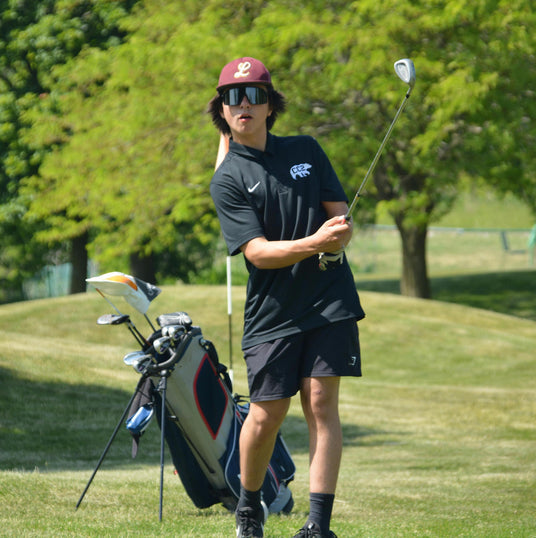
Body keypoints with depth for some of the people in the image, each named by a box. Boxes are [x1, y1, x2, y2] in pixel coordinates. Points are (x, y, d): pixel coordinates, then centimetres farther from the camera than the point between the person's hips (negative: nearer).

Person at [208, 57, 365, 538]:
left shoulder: (306, 150, 10)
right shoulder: (227, 180, -2)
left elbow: (341, 215, 11)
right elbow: (258, 252, -12)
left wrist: (338, 235, -14)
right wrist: (315, 243, -27)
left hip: (329, 300, 2)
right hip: (271, 312, -2)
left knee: (321, 404, -7)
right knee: (265, 416, -3)